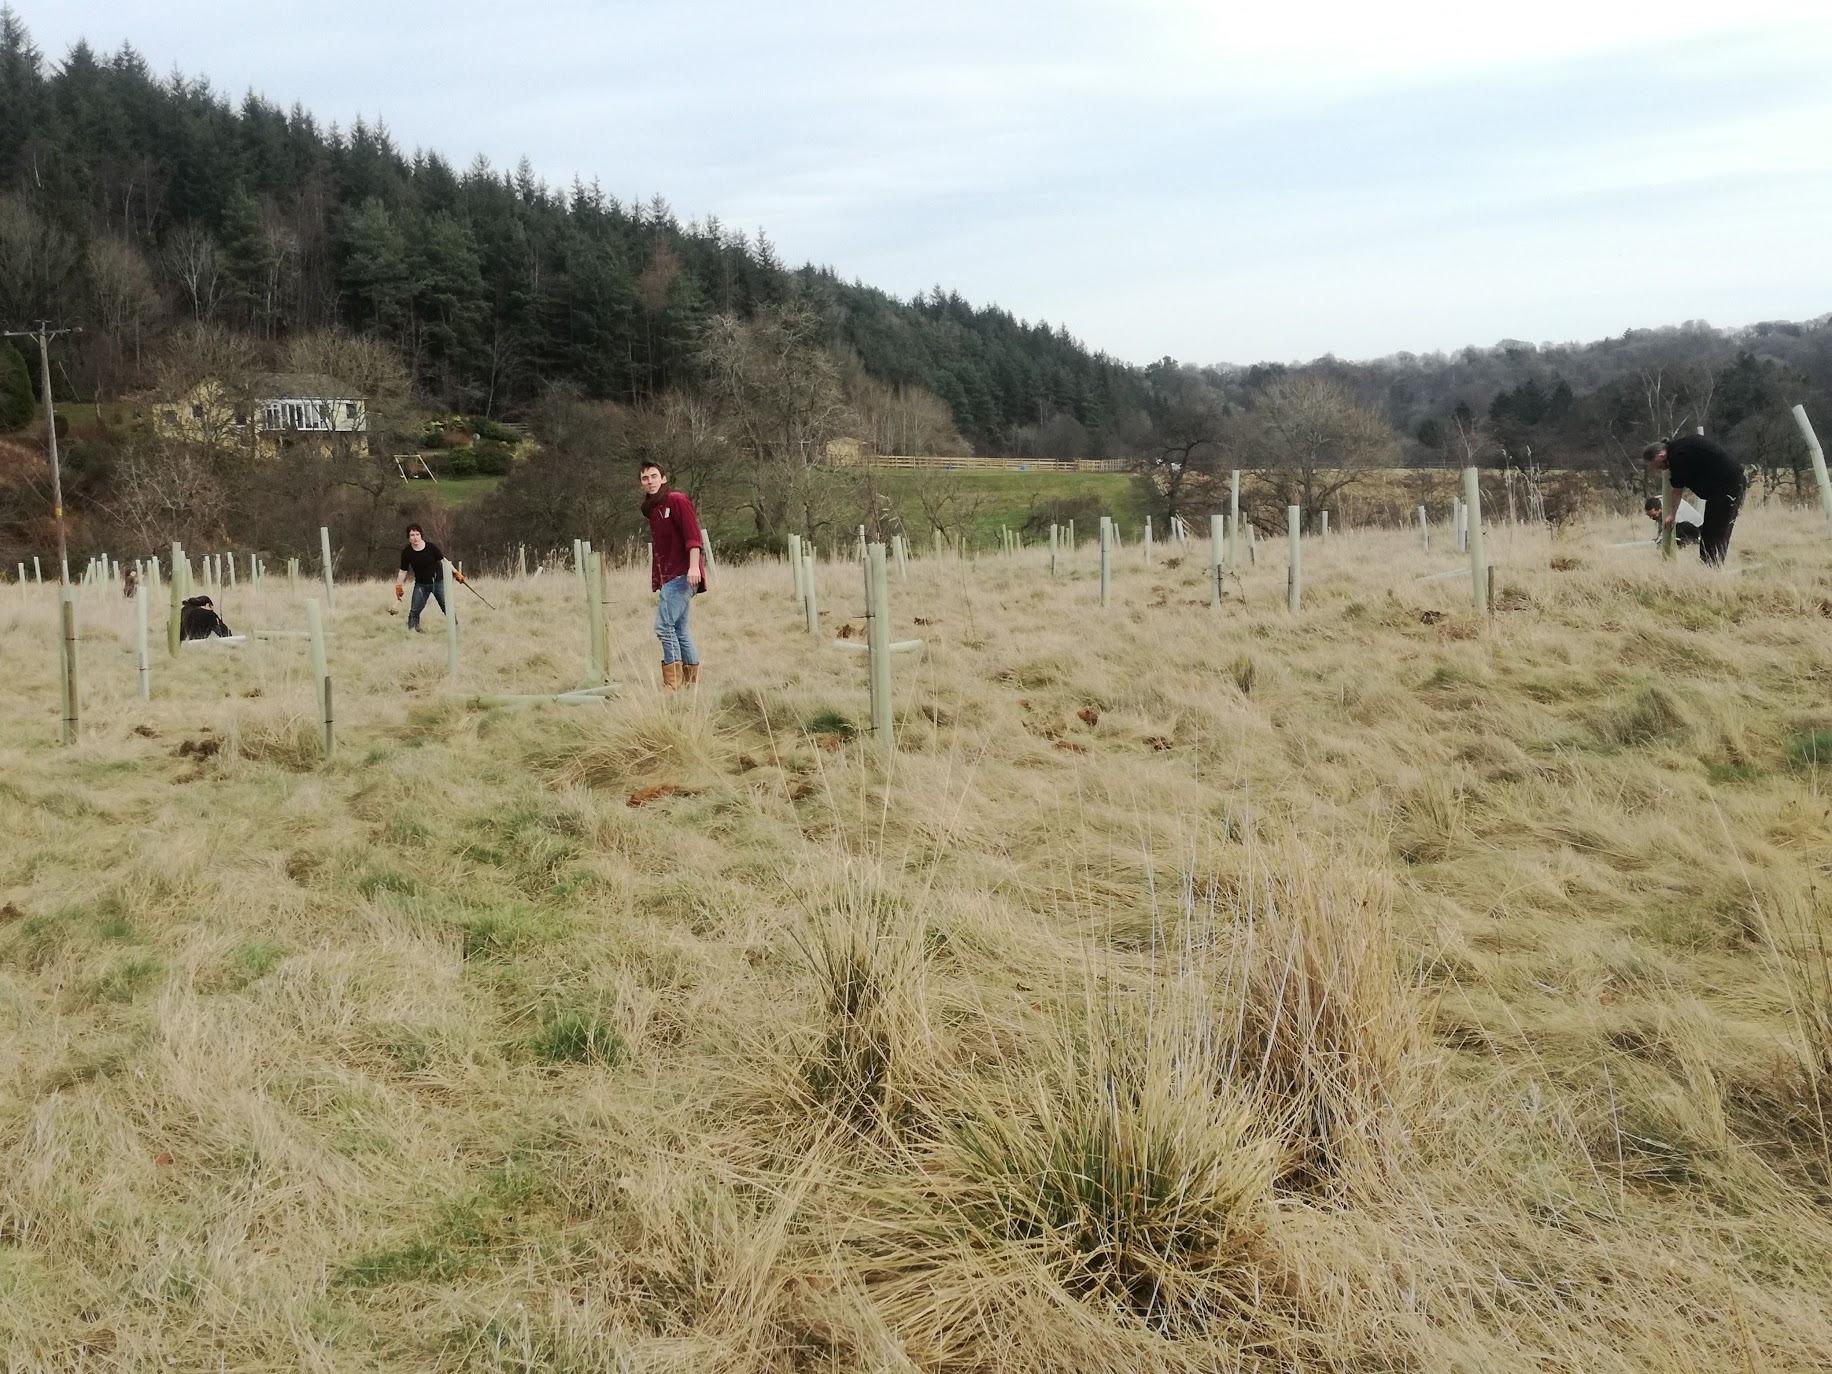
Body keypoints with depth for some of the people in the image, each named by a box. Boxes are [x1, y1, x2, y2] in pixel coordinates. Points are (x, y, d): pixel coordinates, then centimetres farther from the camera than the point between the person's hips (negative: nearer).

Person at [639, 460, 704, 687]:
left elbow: (693, 536, -15)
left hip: (680, 575, -9)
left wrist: (694, 567, -26)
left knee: (664, 627, -15)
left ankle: (672, 684, -16)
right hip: (667, 579, 9)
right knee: (679, 632, 9)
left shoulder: (677, 501, -5)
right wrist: (657, 585, 20)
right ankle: (692, 683, 12)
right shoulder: (653, 510, 20)